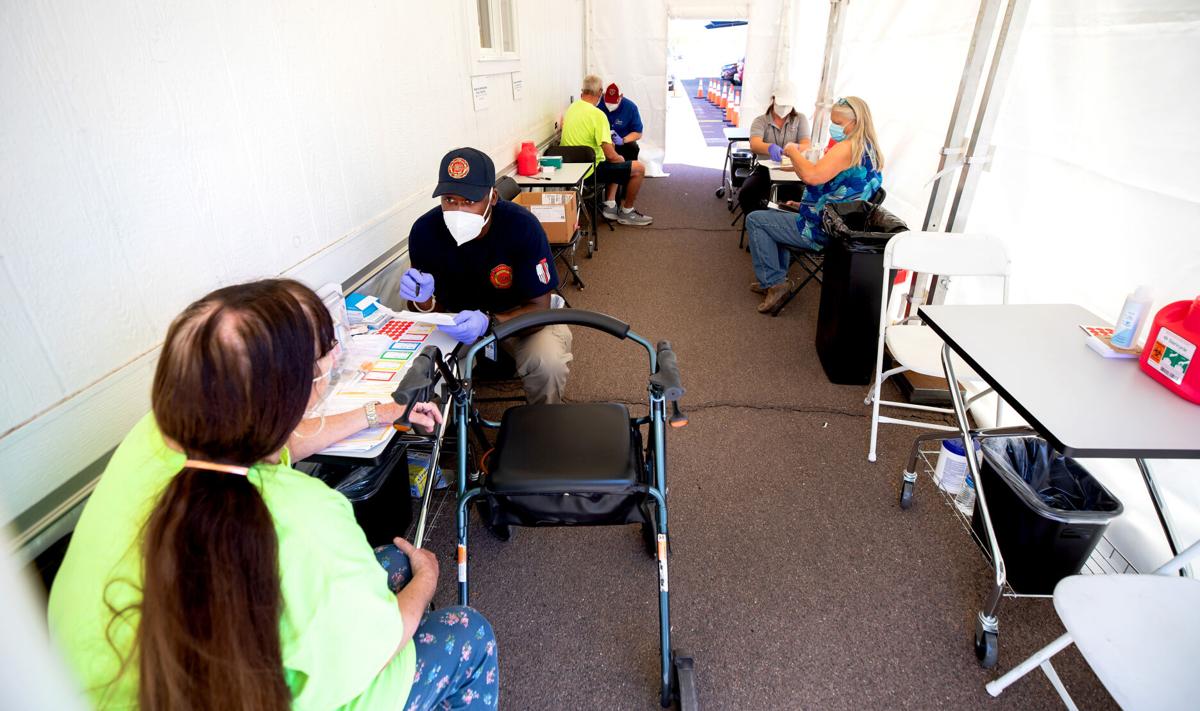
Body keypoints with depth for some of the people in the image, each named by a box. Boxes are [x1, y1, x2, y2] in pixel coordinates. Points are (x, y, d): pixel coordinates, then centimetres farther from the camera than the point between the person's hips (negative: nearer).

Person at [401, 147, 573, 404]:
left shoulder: (522, 226, -26)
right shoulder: (424, 231, -18)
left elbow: (538, 308, -23)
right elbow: (436, 306, -8)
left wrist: (487, 322, -42)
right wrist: (424, 301, -34)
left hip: (520, 315, -2)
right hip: (457, 319, 2)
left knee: (548, 364, -31)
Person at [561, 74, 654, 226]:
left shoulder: (571, 108, 5)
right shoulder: (597, 114, -20)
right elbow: (610, 155, -24)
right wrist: (621, 158, -1)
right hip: (591, 170, -9)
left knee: (615, 165, 31)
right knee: (639, 168, -2)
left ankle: (609, 206, 25)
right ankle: (626, 212, 13)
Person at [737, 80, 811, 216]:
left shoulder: (800, 119, 8)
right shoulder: (760, 121, 2)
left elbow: (806, 145, -7)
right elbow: (754, 145, -19)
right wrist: (770, 148, -43)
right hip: (765, 169, 0)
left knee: (801, 196, -30)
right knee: (745, 194, -27)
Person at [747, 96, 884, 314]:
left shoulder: (847, 148, -21)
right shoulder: (870, 152, 10)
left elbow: (812, 176, -35)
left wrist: (793, 151, -17)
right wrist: (805, 205, 16)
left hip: (820, 230, -10)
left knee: (755, 220, 0)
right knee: (776, 215, 30)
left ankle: (773, 282, -1)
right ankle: (778, 278, 28)